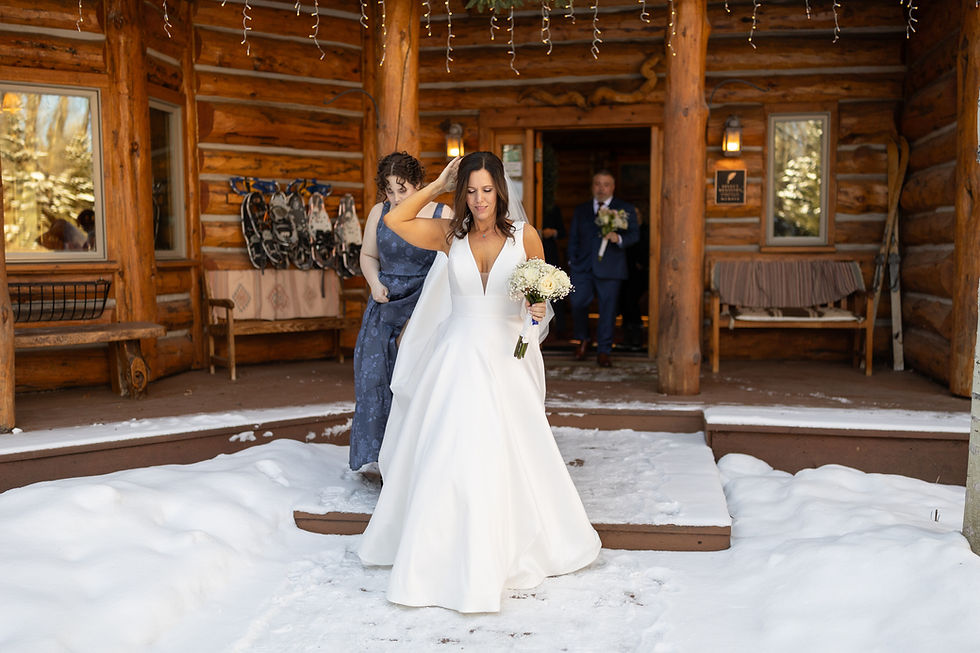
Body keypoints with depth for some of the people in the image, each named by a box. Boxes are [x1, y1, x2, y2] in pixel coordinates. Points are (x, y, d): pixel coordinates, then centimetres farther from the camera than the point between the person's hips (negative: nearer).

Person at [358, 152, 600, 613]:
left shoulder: (525, 236, 0)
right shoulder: (450, 234, 3)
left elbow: (542, 295, 8)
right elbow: (394, 220, 1)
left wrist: (539, 309, -14)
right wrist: (438, 186, 3)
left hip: (507, 359, -1)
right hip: (459, 357, 1)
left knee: (506, 458, 3)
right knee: (447, 457, 0)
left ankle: (513, 550, 23)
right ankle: (444, 558, 16)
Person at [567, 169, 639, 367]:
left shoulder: (626, 209, 8)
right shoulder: (580, 210, 16)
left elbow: (634, 234, 1)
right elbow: (573, 238, 17)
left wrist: (619, 238, -20)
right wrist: (572, 262, 7)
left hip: (609, 268, -2)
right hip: (583, 267, 2)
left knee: (607, 308, -1)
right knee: (577, 303, -10)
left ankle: (603, 351, 10)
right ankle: (583, 340, 16)